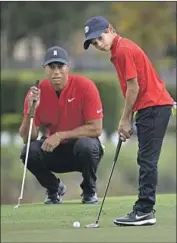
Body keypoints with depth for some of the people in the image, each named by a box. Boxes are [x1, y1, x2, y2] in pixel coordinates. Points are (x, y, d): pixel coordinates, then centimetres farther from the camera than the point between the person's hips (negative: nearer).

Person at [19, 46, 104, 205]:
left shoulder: (85, 86, -17)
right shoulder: (37, 92, -10)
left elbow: (96, 129, -19)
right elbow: (27, 138, -11)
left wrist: (61, 135, -27)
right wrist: (30, 111, -30)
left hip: (83, 150, -2)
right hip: (55, 152, 2)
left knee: (85, 145, -36)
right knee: (29, 151, -26)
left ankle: (90, 190, -4)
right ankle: (54, 188, 5)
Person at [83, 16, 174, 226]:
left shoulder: (123, 50, -13)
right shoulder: (120, 50, 17)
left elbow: (134, 87, -15)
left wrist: (125, 120, -8)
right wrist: (127, 121, 12)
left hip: (154, 106, -11)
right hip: (150, 107, 11)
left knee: (147, 160, -10)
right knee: (145, 160, 11)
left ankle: (144, 211, -10)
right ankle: (145, 209, 15)